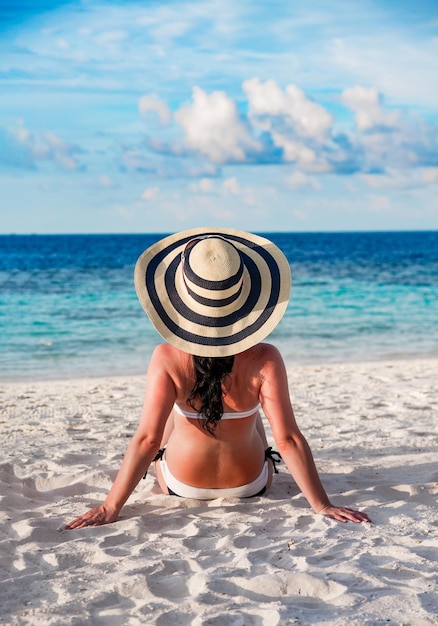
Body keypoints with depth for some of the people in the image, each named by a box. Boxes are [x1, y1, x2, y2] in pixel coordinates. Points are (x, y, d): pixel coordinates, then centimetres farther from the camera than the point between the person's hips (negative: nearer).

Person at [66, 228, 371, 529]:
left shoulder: (167, 359, -28)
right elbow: (288, 440, -27)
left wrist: (110, 508, -23)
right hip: (250, 486, 0)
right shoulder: (264, 360, -28)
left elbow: (147, 439, -29)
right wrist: (323, 505, -20)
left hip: (181, 486, 0)